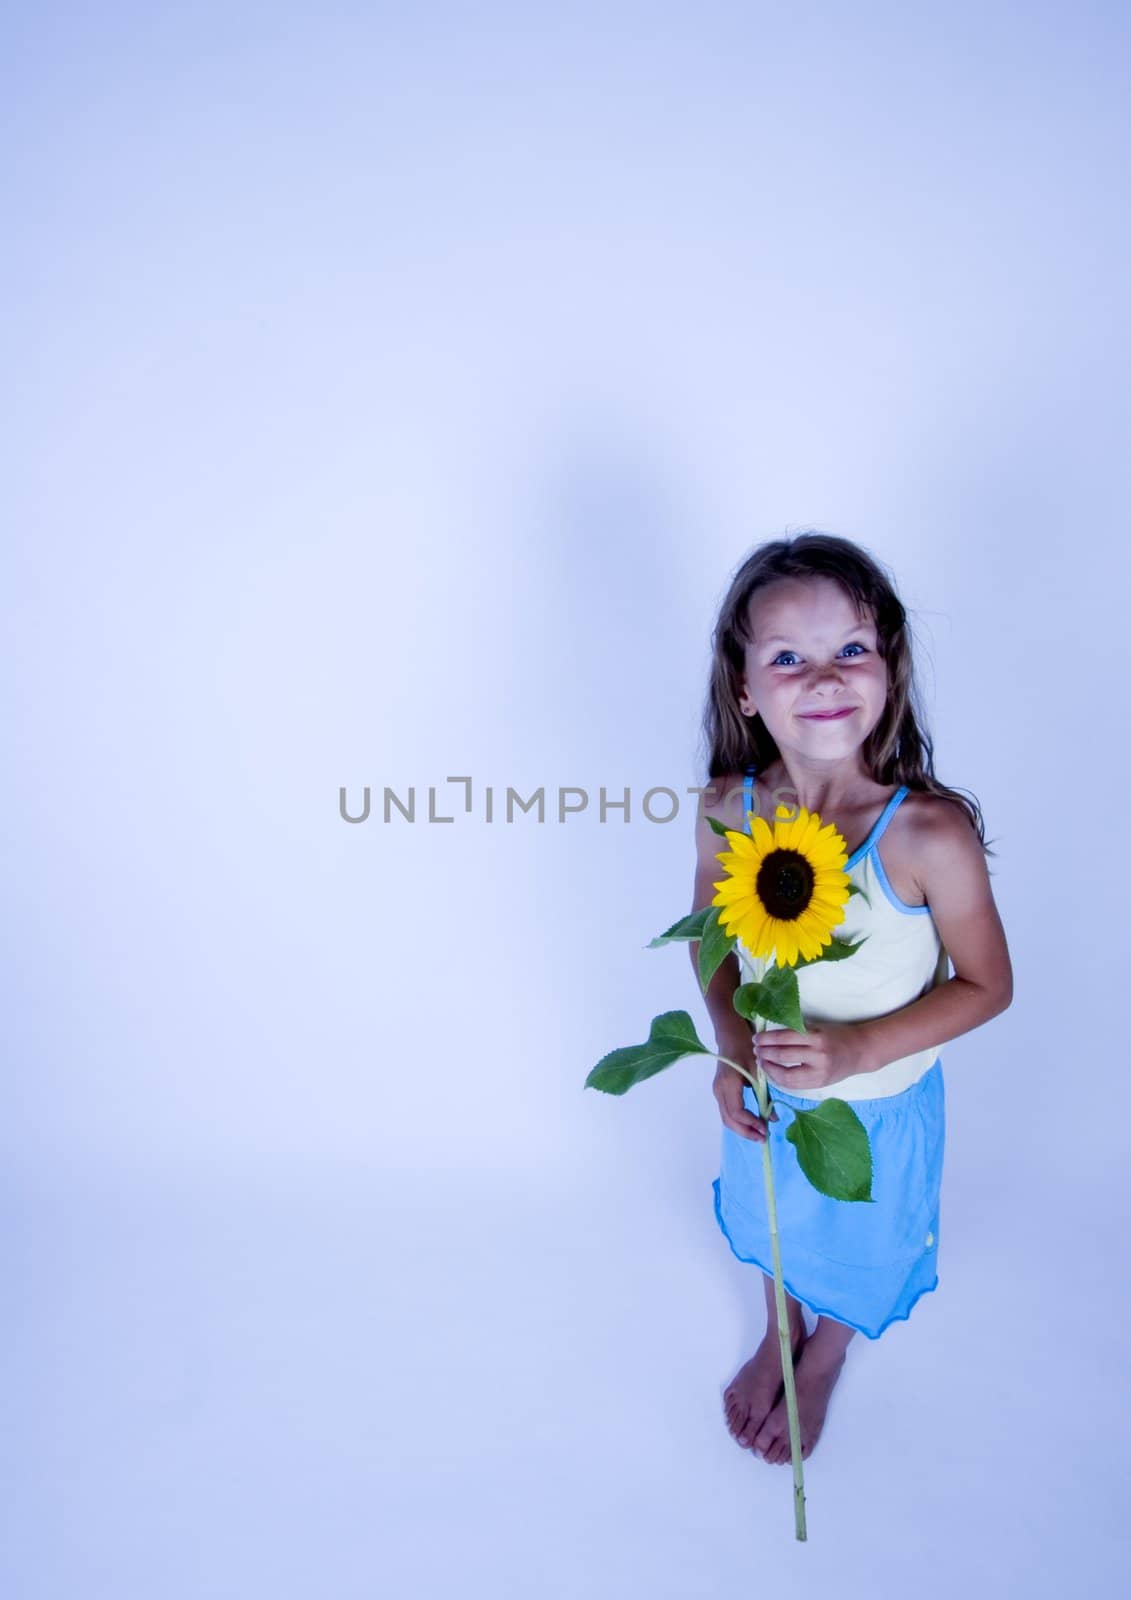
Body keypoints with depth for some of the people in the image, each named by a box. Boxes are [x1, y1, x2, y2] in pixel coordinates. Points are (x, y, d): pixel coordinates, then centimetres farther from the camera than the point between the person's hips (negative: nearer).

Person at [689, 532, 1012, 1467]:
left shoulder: (931, 835, -32)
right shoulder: (726, 809, -22)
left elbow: (986, 985, -18)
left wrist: (857, 1048, -28)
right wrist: (731, 1050, -17)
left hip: (880, 1105, -2)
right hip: (767, 1091, 2)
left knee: (857, 1247, 27)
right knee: (775, 1223, 31)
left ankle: (821, 1366, 62)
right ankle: (778, 1338, 65)